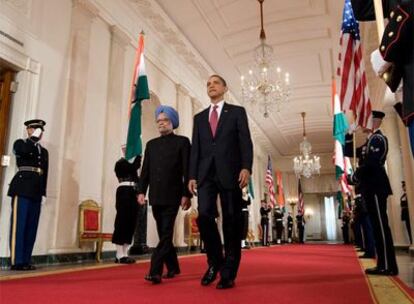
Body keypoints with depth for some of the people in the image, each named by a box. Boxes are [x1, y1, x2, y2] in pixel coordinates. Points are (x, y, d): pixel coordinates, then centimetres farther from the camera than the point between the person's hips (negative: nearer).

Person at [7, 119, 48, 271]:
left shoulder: (44, 151, 20)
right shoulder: (20, 143, 7)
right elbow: (25, 151, -20)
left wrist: (43, 193, 11)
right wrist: (34, 137, -7)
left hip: (36, 193, 6)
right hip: (22, 190, -5)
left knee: (31, 227, 4)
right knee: (19, 225, -6)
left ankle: (25, 261, 8)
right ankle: (16, 261, -3)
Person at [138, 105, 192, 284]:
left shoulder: (182, 142, 2)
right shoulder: (151, 144, 16)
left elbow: (187, 171, -4)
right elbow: (145, 170, 12)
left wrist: (186, 194, -11)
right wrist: (141, 191, 1)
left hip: (172, 196, -5)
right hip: (155, 196, 5)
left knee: (166, 234, -8)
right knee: (164, 234, 12)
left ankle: (155, 271, -9)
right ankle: (173, 268, 26)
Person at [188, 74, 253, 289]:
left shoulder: (237, 112, 10)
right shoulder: (199, 117, 20)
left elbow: (245, 142, -1)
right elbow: (195, 149, 13)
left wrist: (246, 167, -16)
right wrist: (192, 175, 3)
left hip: (230, 173, -2)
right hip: (206, 174, 3)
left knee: (231, 222, -1)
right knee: (204, 216, -11)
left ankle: (228, 273, 7)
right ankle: (215, 261, 11)